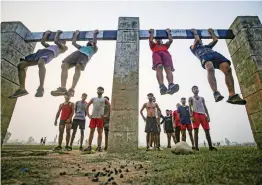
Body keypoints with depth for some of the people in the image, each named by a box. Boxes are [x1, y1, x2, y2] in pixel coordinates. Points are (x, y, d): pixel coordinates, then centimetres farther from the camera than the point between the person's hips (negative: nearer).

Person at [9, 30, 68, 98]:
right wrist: (46, 33, 49)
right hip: (39, 52, 8)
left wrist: (58, 33, 28)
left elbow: (55, 41, 11)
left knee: (40, 63, -43)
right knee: (21, 65, -10)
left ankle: (41, 88, -50)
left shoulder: (64, 47, 23)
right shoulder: (51, 46, 44)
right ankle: (22, 89, -11)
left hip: (50, 53, -8)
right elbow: (42, 42, 40)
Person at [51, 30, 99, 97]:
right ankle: (63, 88, -36)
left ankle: (72, 89, -51)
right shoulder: (82, 47, 46)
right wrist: (76, 34, 56)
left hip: (85, 55, -5)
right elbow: (73, 42, 46)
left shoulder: (94, 49, 34)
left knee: (78, 66, -38)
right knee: (64, 65, -24)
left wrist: (95, 34, 32)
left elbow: (94, 42, 18)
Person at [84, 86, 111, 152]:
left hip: (100, 118, -2)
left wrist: (106, 115, -5)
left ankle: (99, 147, 7)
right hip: (93, 117, 2)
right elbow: (87, 106, 16)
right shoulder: (93, 99, 14)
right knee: (91, 131, 3)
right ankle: (89, 146, 10)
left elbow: (109, 107, 0)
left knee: (100, 132, 1)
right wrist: (88, 114, 7)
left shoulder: (105, 99, 8)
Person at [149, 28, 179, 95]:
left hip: (165, 53, 2)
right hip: (156, 53, -2)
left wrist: (168, 32, 37)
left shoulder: (165, 45, 46)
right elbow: (150, 40, 21)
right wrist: (152, 32, 31)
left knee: (168, 68, -30)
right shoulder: (153, 45, 40)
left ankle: (171, 86, -56)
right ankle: (161, 86, -58)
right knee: (159, 67, -36)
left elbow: (171, 40, 30)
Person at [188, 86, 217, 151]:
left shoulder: (202, 98, 22)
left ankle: (210, 146, 6)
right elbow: (190, 107, -1)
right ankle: (196, 147, -9)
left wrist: (208, 116, 3)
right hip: (195, 114, -4)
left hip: (203, 115, 4)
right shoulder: (191, 98, 11)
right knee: (196, 130, -8)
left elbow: (205, 107, 15)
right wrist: (191, 116, -14)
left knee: (207, 130, 1)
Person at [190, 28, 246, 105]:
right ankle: (216, 93, -54)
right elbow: (197, 40, 20)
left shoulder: (207, 46, 47)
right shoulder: (194, 48, 34)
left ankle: (232, 95, -35)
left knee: (227, 69, -25)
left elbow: (215, 39, 41)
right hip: (204, 56, -4)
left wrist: (211, 32, 53)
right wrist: (195, 32, 37)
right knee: (210, 69, -40)